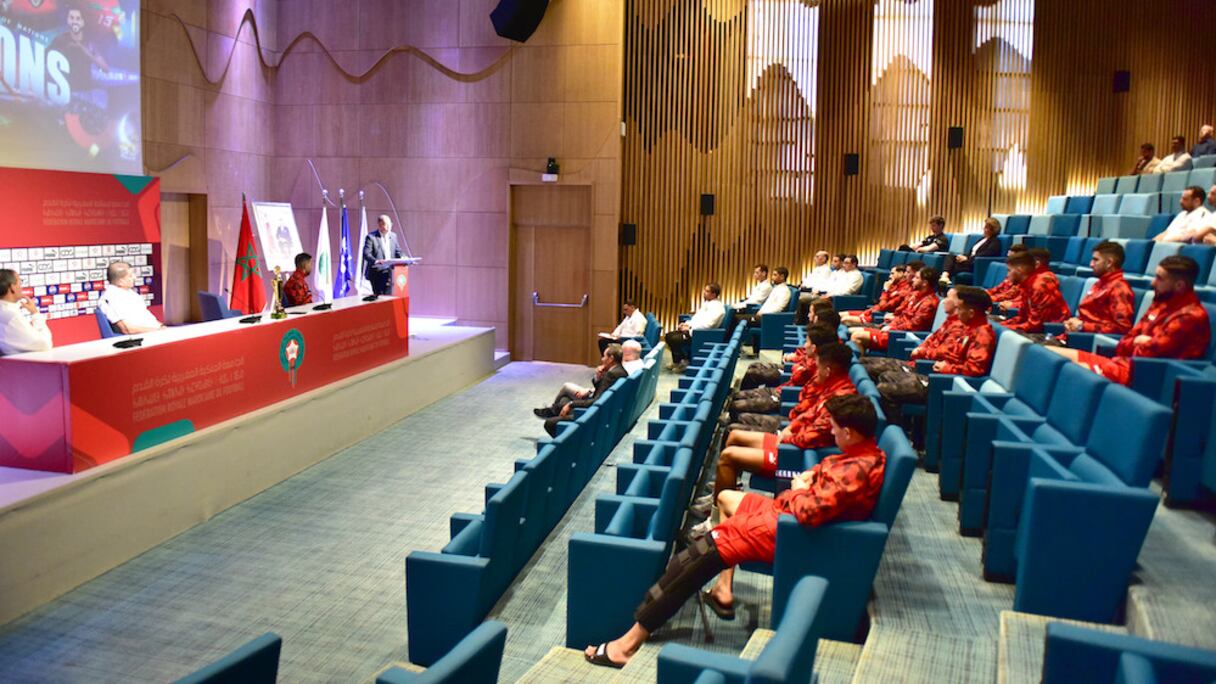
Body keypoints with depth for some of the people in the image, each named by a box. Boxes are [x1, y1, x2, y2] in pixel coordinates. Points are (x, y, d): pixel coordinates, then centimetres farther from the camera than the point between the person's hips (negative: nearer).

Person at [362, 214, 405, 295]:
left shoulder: (393, 236, 12)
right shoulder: (371, 237, -6)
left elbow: (398, 252, 16)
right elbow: (366, 253, -15)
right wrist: (376, 261, -33)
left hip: (389, 272, 5)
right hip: (377, 272, -5)